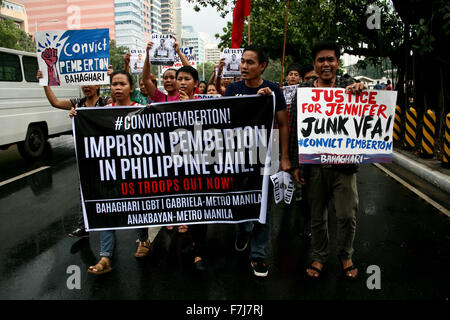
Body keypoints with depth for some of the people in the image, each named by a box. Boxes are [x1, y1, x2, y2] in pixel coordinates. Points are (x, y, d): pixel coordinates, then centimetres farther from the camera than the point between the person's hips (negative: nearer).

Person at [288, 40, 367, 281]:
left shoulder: (349, 87, 3)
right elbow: (294, 129, 3)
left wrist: (363, 88, -25)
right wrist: (295, 164, 0)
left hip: (344, 163, 0)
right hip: (313, 164, 1)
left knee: (347, 214, 4)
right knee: (317, 215, 12)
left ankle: (345, 256, 31)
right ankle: (319, 257, 32)